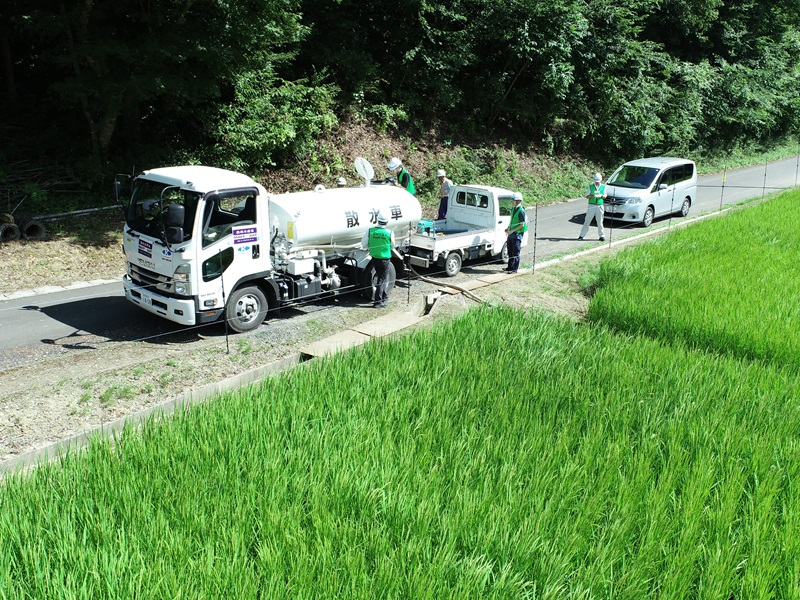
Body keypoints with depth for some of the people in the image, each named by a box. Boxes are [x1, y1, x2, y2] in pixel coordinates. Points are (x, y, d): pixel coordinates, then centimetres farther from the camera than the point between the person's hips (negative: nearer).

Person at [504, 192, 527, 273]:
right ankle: (510, 267, 27)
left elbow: (522, 225, -16)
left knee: (516, 253, 0)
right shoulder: (513, 209, 8)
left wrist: (512, 231, -18)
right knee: (510, 251, 16)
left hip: (517, 234, -9)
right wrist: (508, 229, 7)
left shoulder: (521, 211, -17)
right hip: (511, 233, 9)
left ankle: (515, 269, 8)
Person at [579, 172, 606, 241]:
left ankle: (601, 235, 15)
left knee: (600, 222, 4)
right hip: (591, 206, -1)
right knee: (587, 221, 0)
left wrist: (601, 195, -12)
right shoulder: (590, 186, 3)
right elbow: (587, 196, 1)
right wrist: (591, 195, -21)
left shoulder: (603, 186, 7)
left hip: (599, 206, 1)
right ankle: (581, 235, 4)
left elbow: (605, 196, 11)